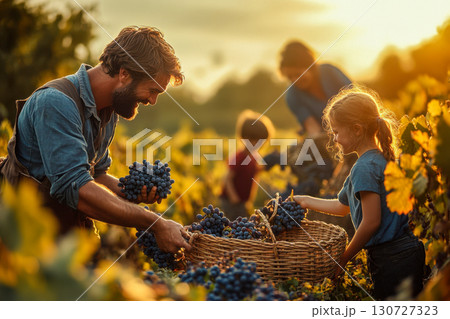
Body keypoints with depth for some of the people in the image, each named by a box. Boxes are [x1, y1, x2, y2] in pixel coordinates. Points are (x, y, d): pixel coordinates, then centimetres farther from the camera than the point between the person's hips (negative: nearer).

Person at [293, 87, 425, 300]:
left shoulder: (365, 167, -16)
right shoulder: (381, 159, 14)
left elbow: (371, 221, -19)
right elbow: (342, 206, 26)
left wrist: (343, 258, -9)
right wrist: (306, 201, 32)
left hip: (392, 259, -10)